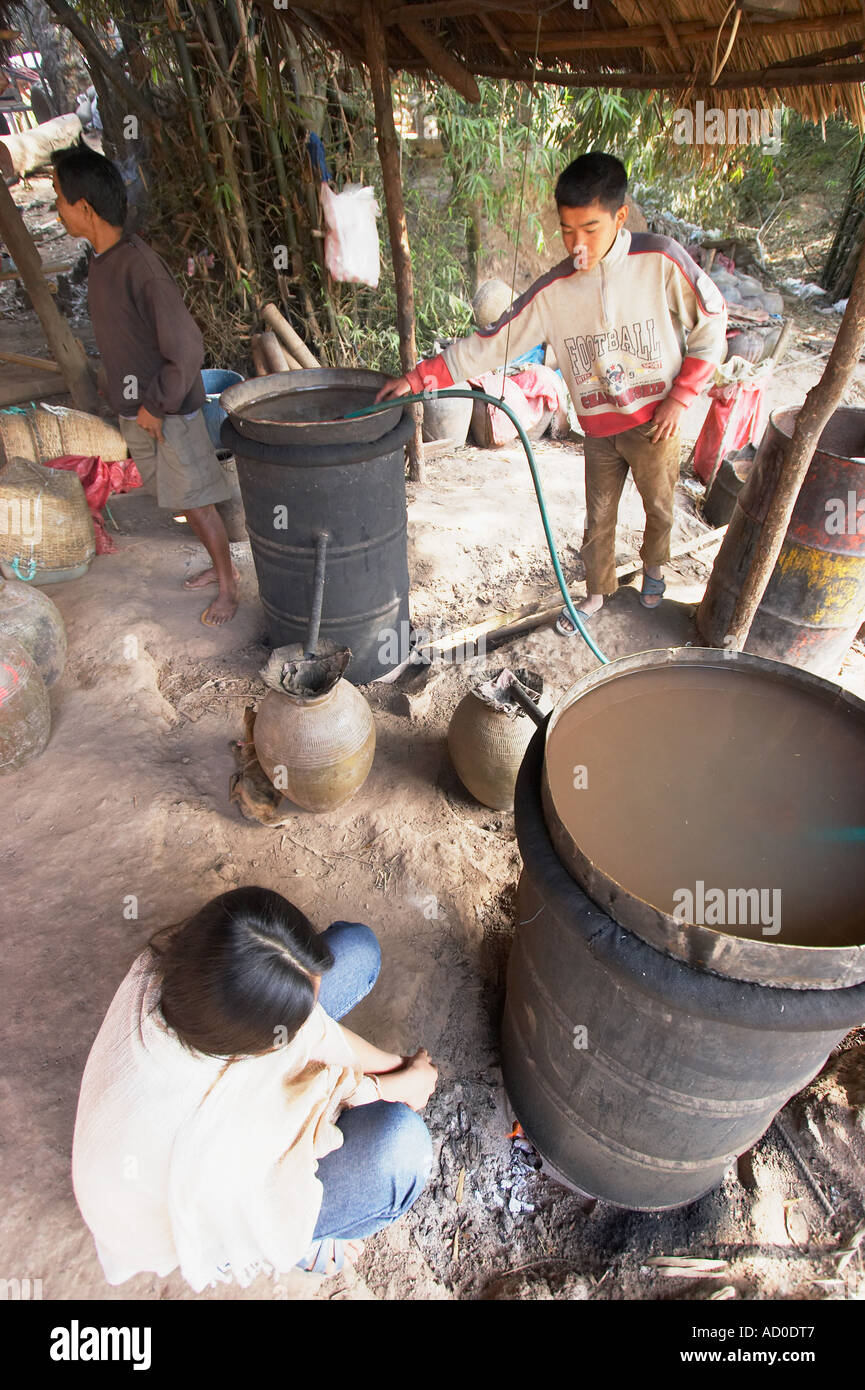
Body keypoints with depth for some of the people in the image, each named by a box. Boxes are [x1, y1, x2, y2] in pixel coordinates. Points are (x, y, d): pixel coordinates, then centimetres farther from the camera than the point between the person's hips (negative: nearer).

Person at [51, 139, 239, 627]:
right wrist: (129, 403, 12)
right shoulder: (101, 263, 8)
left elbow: (187, 349, -24)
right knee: (180, 499, 16)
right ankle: (221, 564, 33)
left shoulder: (139, 264, -19)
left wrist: (157, 405, -17)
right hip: (134, 411, 9)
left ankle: (228, 585, 15)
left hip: (169, 413, -9)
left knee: (196, 502, 0)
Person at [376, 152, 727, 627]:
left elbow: (711, 324, -3)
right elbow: (489, 344, -10)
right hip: (599, 429, 2)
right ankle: (596, 592, 33)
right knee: (598, 516, 11)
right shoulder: (552, 292, -9)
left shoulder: (661, 261, -13)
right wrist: (419, 378, -19)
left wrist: (680, 397, -9)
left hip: (655, 420, -1)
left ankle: (653, 567, 46)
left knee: (659, 507, 15)